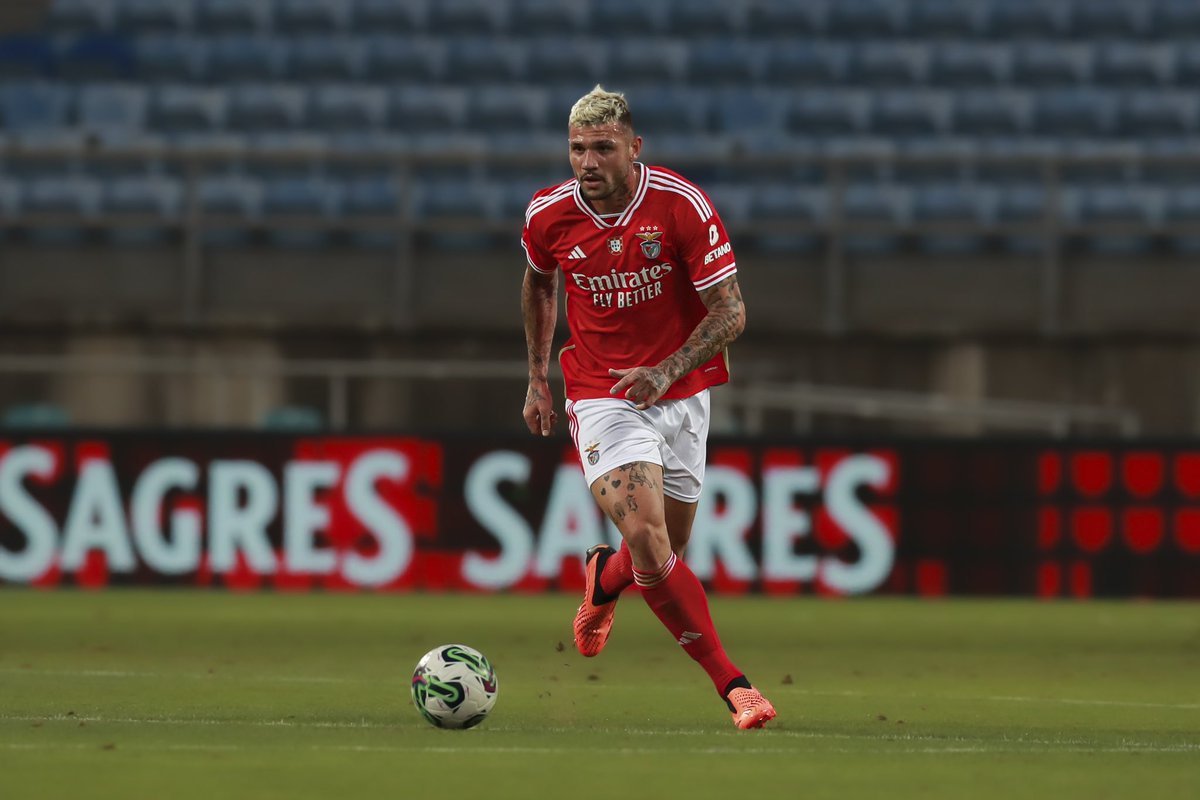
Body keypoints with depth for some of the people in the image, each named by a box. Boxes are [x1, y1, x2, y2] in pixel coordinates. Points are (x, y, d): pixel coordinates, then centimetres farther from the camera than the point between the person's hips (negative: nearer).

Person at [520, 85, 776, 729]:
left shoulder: (682, 205, -17)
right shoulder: (548, 216, -9)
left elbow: (730, 313, -15)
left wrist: (666, 371, -29)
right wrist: (537, 378, 17)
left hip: (681, 393, 1)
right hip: (602, 397, -1)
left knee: (666, 552, 11)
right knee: (648, 543, -21)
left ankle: (603, 580, 48)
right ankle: (730, 682, -14)